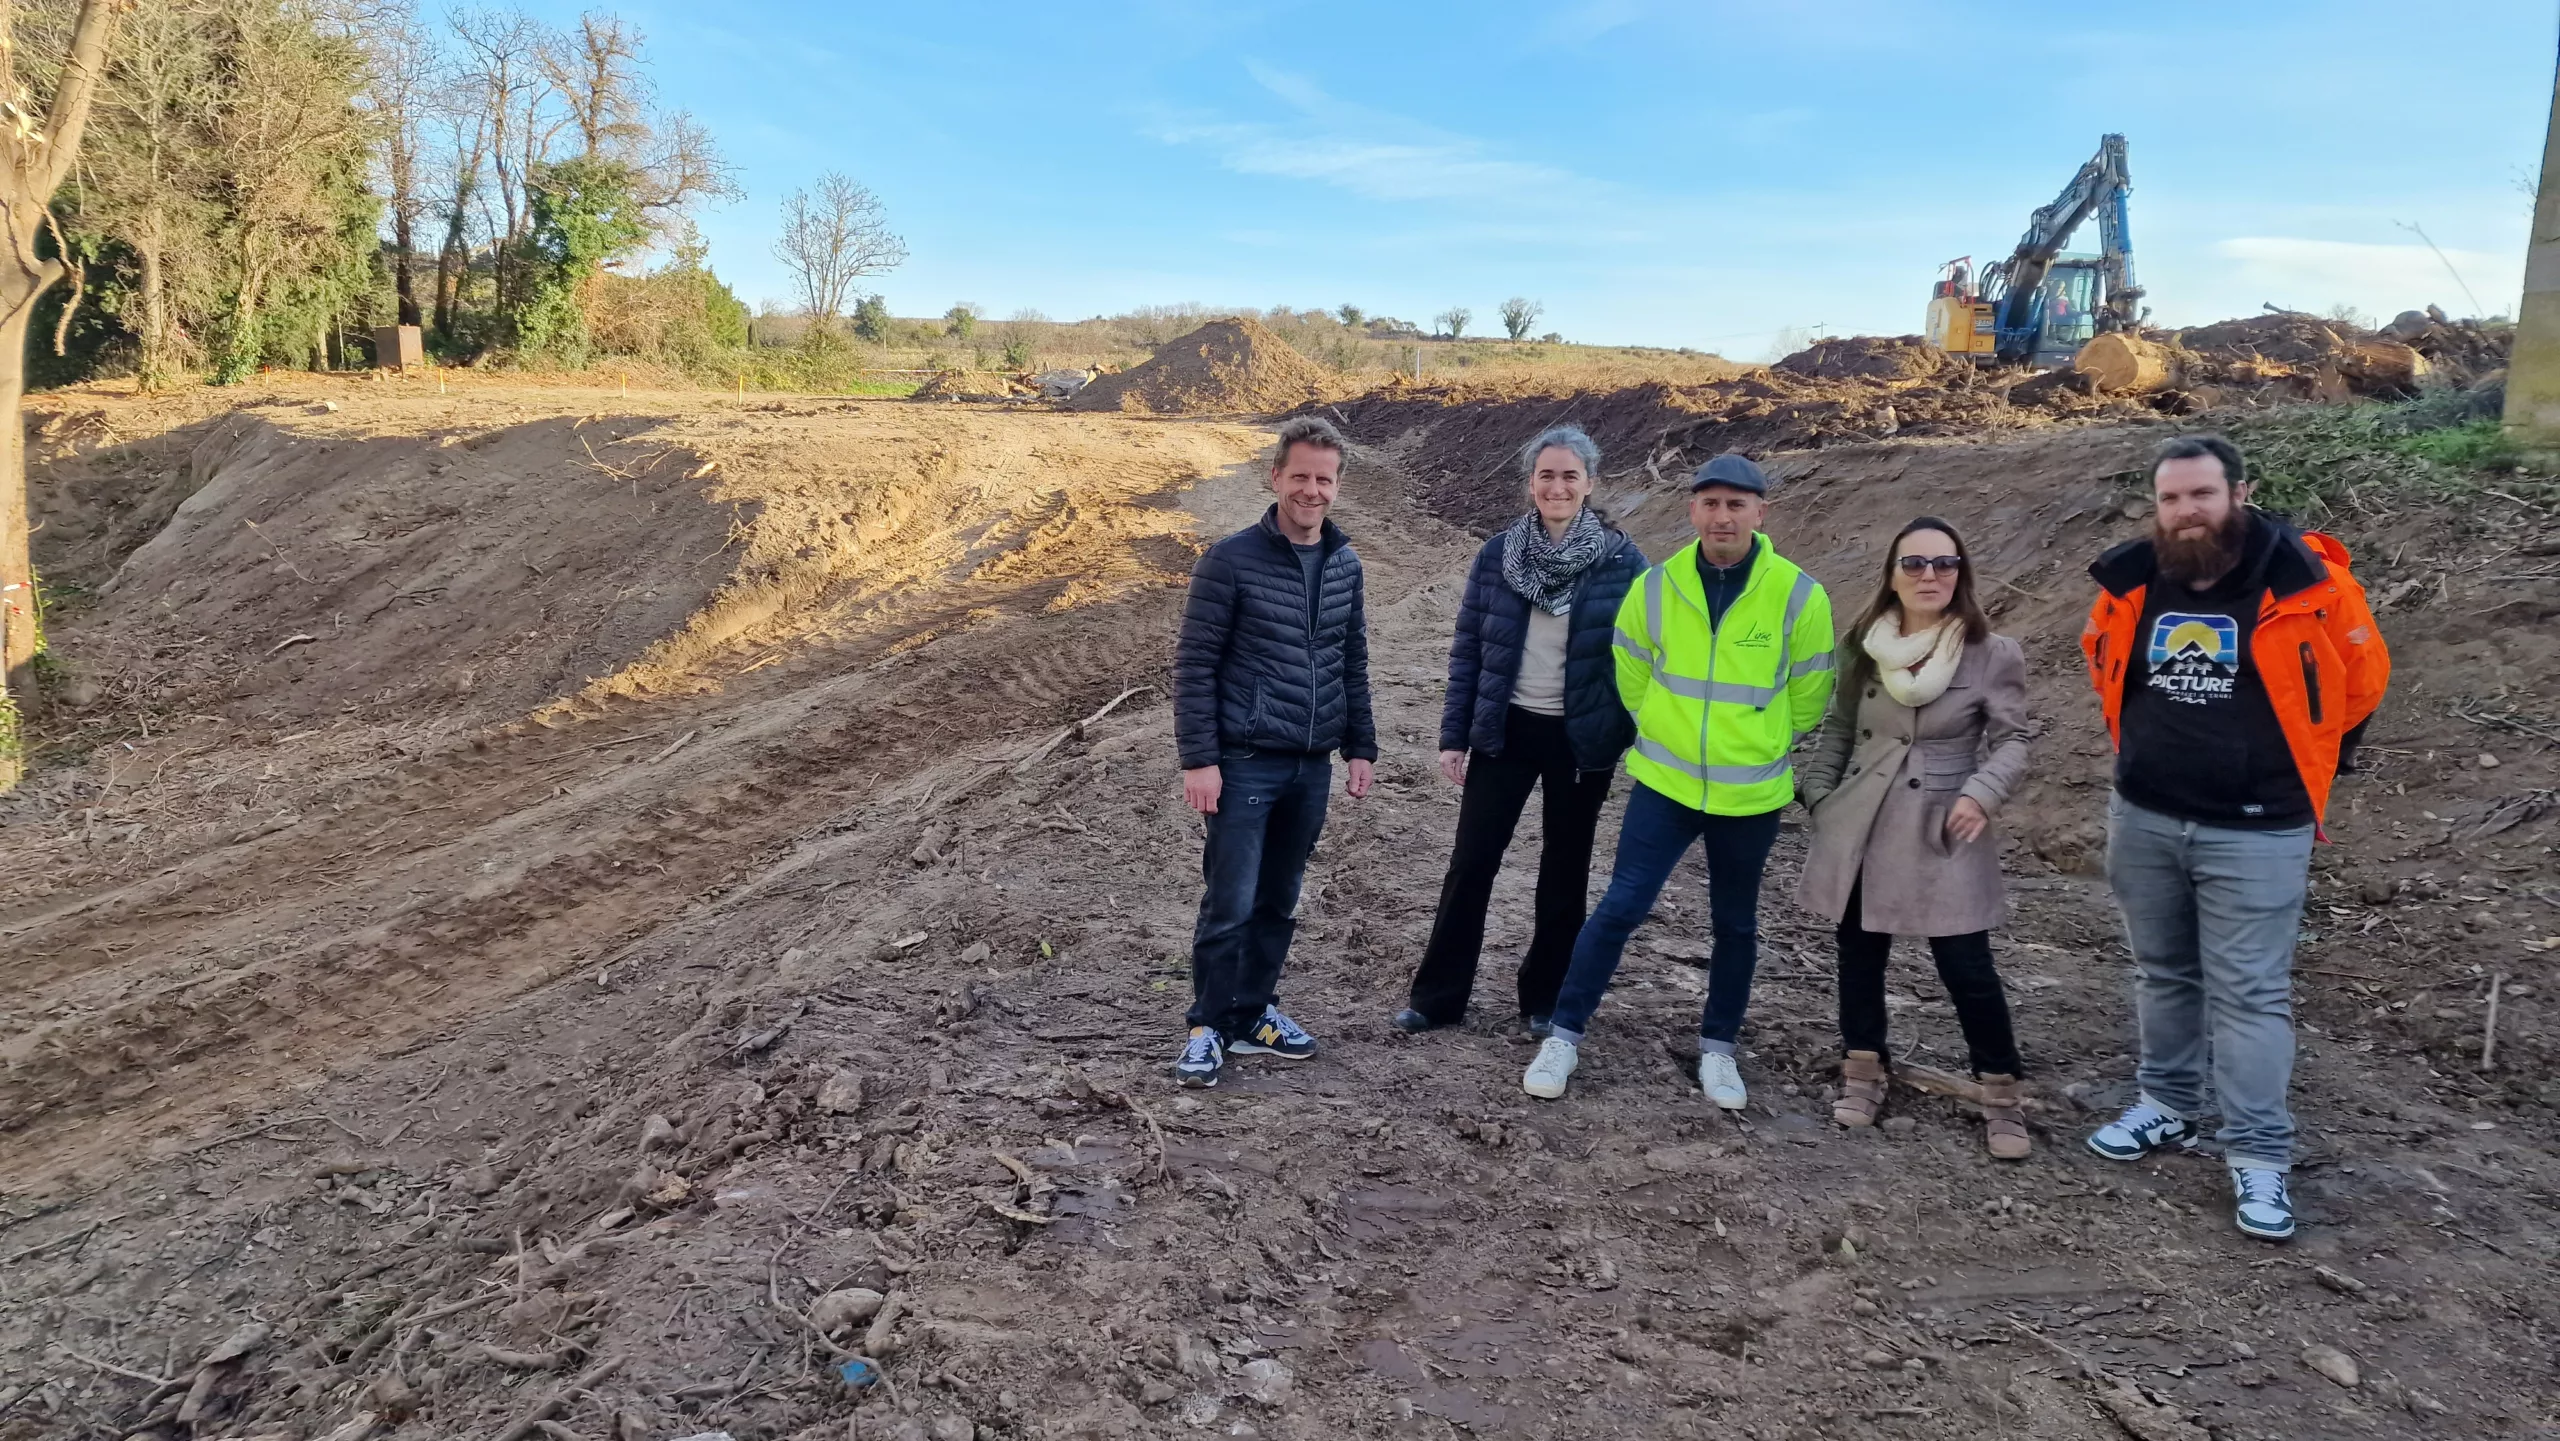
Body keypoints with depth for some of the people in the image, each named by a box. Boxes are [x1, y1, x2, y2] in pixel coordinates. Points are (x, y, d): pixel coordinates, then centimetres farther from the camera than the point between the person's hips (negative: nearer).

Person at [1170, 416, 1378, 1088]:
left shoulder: (1346, 565, 7)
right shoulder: (1232, 560, -10)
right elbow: (1194, 665, -10)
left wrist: (1360, 747, 11)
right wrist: (1198, 759, -14)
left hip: (1312, 766, 5)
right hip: (1245, 763, -5)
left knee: (1278, 902, 14)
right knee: (1229, 904, -1)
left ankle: (1254, 1013, 28)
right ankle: (1208, 1028, 13)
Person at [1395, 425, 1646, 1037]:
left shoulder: (1622, 561, -7)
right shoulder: (1497, 554, -2)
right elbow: (1467, 649, 2)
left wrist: (1633, 734, -5)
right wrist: (1454, 735, 0)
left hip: (1581, 738, -1)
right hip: (1505, 730, 1)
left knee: (1565, 869, 12)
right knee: (1471, 861, 3)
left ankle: (1545, 999, 27)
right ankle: (1438, 995, 16)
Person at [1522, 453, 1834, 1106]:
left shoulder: (1798, 596, -10)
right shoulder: (1656, 586, -7)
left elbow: (1808, 695, 4)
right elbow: (1632, 676, 9)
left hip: (1751, 794, 0)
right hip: (1664, 783, 0)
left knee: (1736, 924, 14)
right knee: (1620, 906, -4)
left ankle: (1717, 1048, 32)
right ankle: (1563, 1036, 9)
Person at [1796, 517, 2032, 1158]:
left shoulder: (1993, 654, -6)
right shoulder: (1865, 646, 4)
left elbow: (2011, 739, -3)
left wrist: (1982, 793, -19)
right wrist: (1819, 793, 6)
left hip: (1944, 829, -3)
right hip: (1860, 825, 4)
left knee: (1965, 965, -2)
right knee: (1860, 952, 10)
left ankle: (2001, 1095, 15)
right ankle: (1863, 1074, 26)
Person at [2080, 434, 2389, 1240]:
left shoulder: (2305, 581, -13)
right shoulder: (2130, 583, -3)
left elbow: (2360, 678, 1)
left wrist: (2293, 756, 10)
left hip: (2256, 831, -4)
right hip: (2142, 819, 4)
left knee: (2250, 993, -1)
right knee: (2162, 974, 17)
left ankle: (2259, 1158, 9)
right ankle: (2168, 1106, 33)